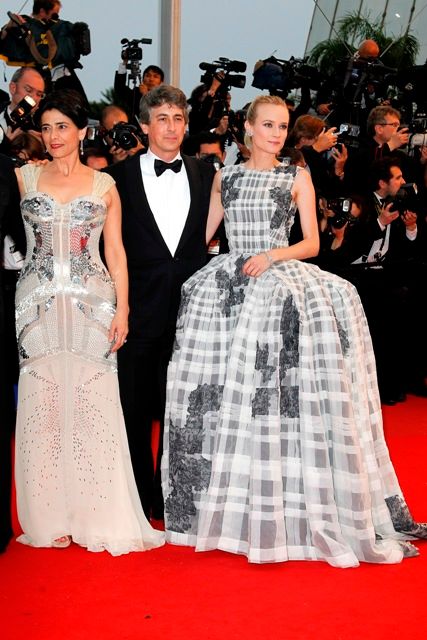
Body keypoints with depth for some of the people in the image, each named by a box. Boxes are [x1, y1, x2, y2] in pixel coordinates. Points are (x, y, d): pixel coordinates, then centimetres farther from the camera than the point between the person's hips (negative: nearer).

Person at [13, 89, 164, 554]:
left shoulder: (104, 185, 8)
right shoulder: (24, 178, 8)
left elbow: (115, 251, 6)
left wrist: (122, 309, -2)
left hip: (91, 304, 0)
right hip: (38, 303, 0)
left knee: (93, 406, -3)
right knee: (41, 406, 0)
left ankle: (98, 516, 7)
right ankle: (49, 517, 11)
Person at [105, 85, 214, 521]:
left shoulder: (205, 174, 8)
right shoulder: (120, 176, 0)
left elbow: (206, 236, 9)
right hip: (138, 305, -2)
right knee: (134, 407, 7)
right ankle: (137, 501, 21)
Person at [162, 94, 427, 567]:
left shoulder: (297, 178, 9)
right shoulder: (224, 176, 15)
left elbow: (312, 244, 5)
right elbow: (203, 234, 17)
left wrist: (272, 255, -11)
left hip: (282, 281, -2)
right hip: (229, 281, 2)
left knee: (282, 393, -15)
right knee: (224, 391, -6)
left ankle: (287, 506, -5)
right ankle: (229, 501, 7)